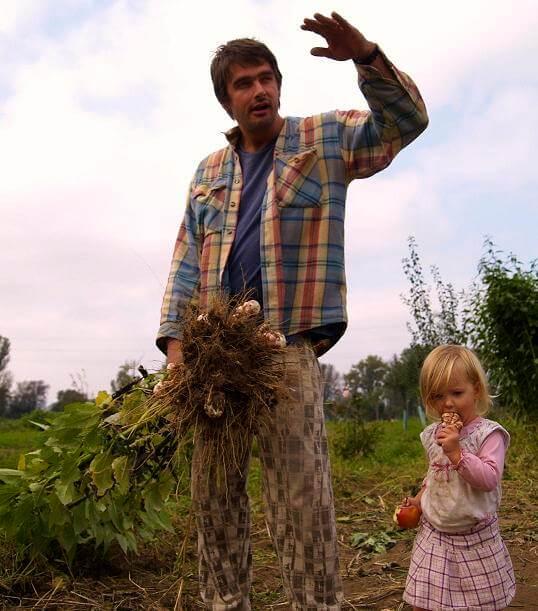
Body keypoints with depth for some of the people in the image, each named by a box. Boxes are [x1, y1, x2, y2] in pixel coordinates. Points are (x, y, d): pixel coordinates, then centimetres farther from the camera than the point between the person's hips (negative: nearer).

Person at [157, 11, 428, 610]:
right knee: (213, 494, 9)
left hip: (288, 348, -4)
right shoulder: (208, 172, 19)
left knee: (300, 494, -8)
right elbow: (186, 261, 14)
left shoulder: (322, 139, 10)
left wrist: (367, 57, -16)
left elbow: (406, 120, 1)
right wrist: (175, 341, 2)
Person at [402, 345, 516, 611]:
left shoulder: (488, 433, -15)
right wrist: (419, 498, 7)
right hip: (434, 534, 5)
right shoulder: (433, 434, 3)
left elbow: (490, 479, -26)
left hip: (474, 537, -5)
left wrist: (456, 452, -31)